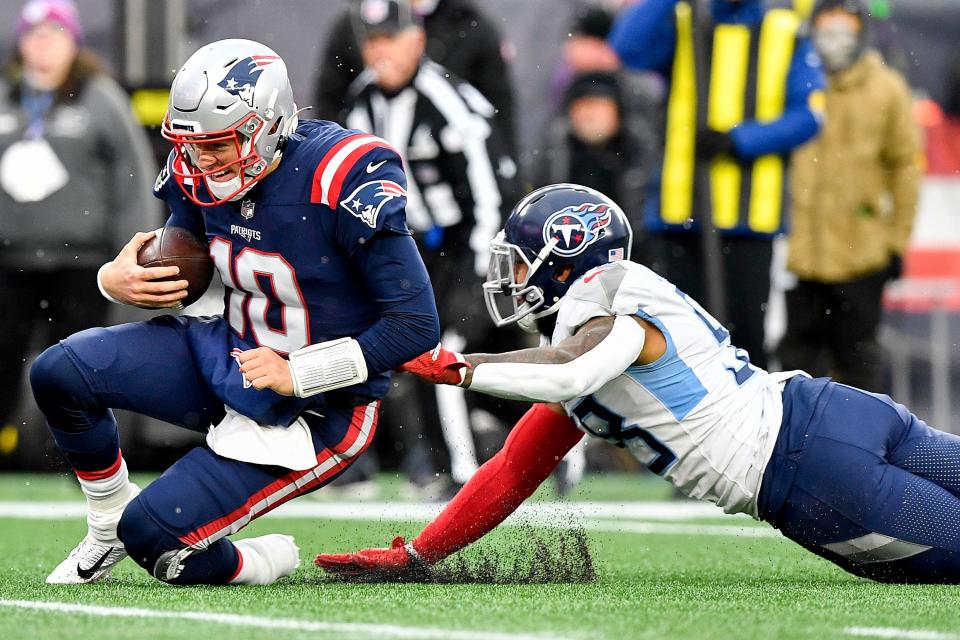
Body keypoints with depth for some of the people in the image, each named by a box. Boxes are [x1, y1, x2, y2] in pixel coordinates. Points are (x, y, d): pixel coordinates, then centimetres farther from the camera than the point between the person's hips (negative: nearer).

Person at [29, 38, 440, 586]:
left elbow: (418, 325, -23)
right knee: (60, 373, -10)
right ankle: (109, 525, 14)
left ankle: (260, 564, 16)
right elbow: (177, 276, 11)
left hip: (314, 410, -7)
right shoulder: (202, 172, -6)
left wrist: (297, 375, -25)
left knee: (155, 536, -17)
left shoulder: (344, 178, -26)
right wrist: (116, 280, -14)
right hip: (227, 356, 7)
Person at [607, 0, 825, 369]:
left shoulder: (786, 36, 8)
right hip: (680, 211, 1)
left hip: (751, 213, -1)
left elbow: (807, 115, -2)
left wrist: (738, 139, -13)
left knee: (746, 331, 0)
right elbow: (628, 47, -10)